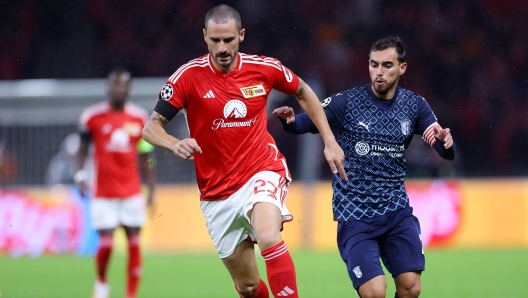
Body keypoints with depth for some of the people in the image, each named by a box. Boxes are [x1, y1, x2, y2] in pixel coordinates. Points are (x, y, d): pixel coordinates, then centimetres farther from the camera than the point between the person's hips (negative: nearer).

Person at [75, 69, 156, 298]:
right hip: (103, 192, -2)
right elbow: (83, 149, 6)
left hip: (132, 192, 2)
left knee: (134, 242, -2)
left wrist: (151, 190, 7)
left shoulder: (140, 118, 4)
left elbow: (146, 158, 10)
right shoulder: (93, 116, -3)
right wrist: (80, 174, -8)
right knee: (106, 243, -7)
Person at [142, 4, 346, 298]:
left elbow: (303, 92, 15)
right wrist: (175, 144, -31)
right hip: (217, 194, 1)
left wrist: (330, 141, 10)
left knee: (268, 238, -34)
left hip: (263, 173, -1)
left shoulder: (264, 69, -5)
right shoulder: (189, 76, -9)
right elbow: (151, 127, -9)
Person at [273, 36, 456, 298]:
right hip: (355, 215, -3)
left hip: (396, 209, 4)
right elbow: (306, 123, -11)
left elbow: (447, 153, 2)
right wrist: (289, 120, -34)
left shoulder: (414, 106, 2)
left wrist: (446, 141, -22)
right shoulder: (347, 102, -8)